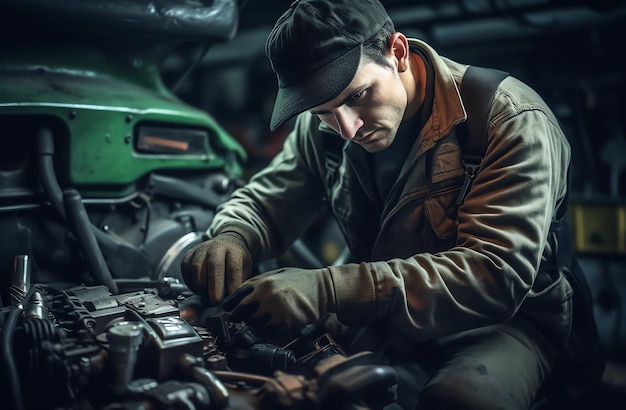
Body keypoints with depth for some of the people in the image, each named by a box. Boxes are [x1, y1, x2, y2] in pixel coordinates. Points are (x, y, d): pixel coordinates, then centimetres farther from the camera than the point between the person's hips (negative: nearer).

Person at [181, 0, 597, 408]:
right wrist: (232, 237, -22)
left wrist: (329, 289, -44)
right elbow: (264, 201, 6)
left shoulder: (512, 121, -22)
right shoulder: (323, 127, -5)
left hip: (505, 321, -2)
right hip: (387, 322, 3)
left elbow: (498, 274, -32)